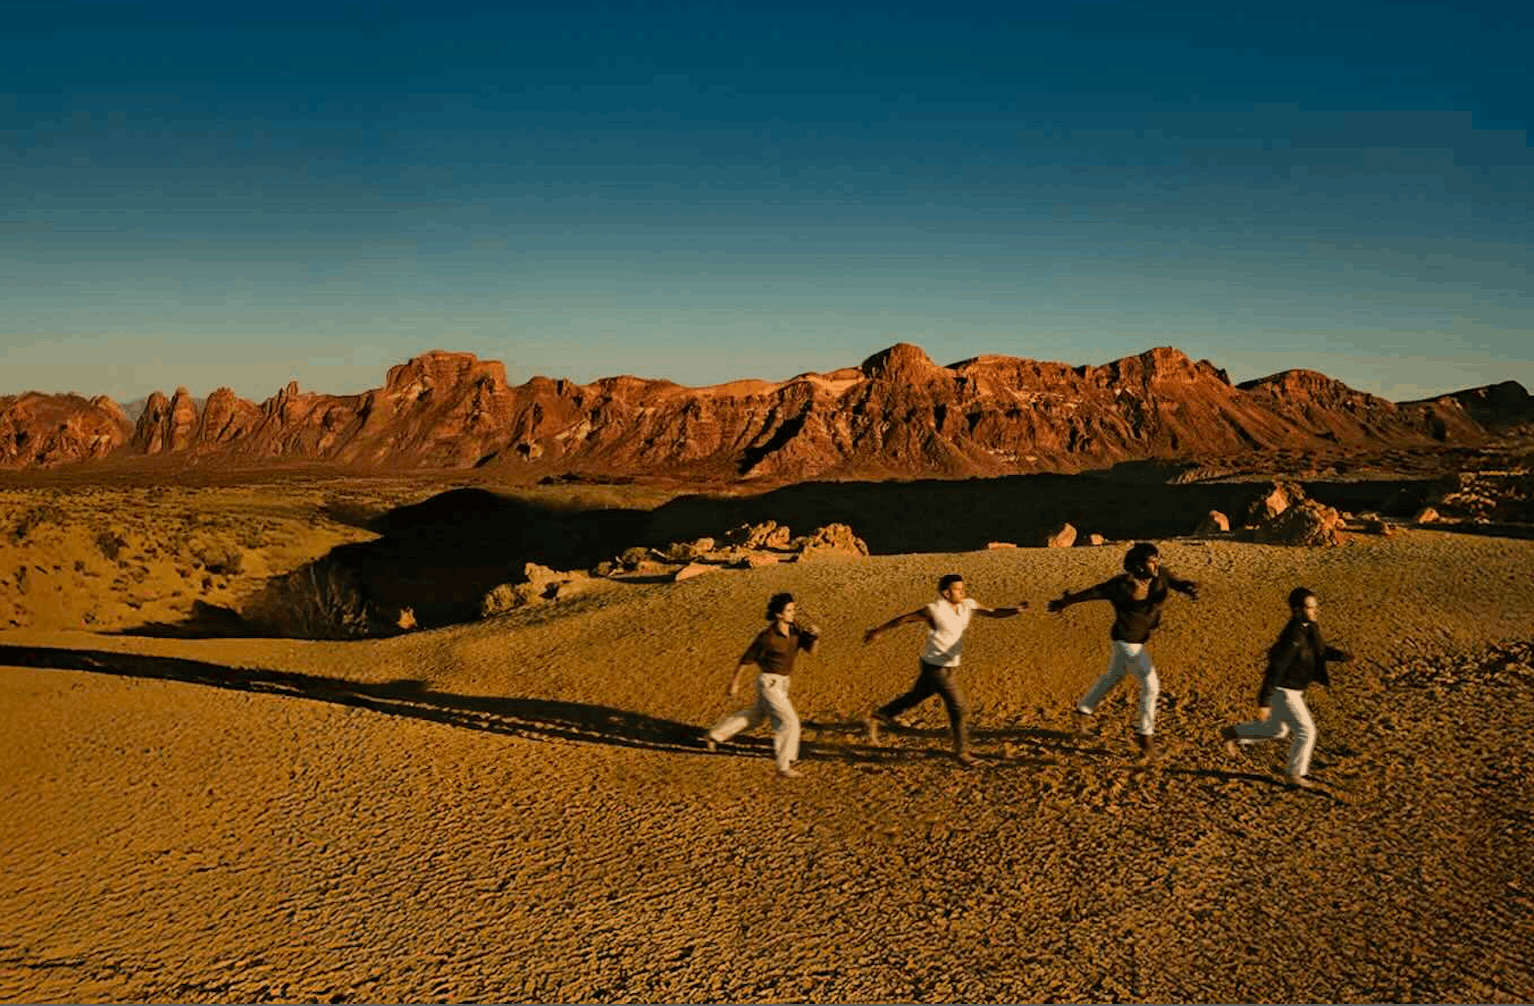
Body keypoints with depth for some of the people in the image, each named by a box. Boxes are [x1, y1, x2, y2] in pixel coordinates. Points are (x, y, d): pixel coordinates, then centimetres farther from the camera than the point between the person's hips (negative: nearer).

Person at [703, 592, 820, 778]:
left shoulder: (795, 629, -4)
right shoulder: (768, 636, -22)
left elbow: (811, 650, -7)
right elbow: (747, 659, -12)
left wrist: (815, 635, -28)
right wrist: (734, 682, -5)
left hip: (782, 682, 9)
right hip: (769, 683, -9)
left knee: (756, 715, 25)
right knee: (790, 722, -9)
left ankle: (714, 734, 40)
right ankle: (784, 767, 3)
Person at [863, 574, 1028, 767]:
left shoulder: (968, 605, -2)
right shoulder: (934, 611, -21)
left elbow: (993, 613, -2)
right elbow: (903, 618, -11)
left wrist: (1015, 610, -21)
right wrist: (878, 631, -2)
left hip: (947, 666, 8)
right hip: (937, 667, -8)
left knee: (915, 697, 20)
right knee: (960, 708, -2)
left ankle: (877, 718, 33)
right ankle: (962, 753, 13)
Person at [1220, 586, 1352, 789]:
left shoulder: (1310, 627, -2)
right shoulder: (1293, 637, -29)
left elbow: (1321, 650, 17)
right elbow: (1275, 670, -28)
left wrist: (1341, 656, -3)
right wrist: (1264, 703, -26)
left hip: (1292, 689, 9)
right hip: (1282, 691, -9)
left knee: (1277, 730, 22)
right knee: (1306, 731, 0)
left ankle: (1232, 733, 32)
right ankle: (1294, 773, 17)